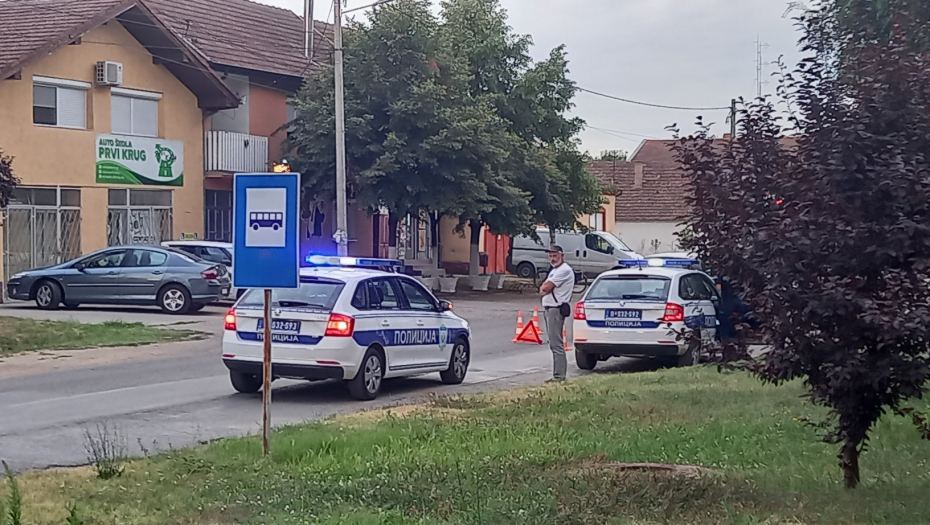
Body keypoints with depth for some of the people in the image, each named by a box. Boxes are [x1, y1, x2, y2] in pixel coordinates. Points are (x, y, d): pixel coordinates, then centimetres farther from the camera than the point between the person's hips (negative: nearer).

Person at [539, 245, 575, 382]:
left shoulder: (564, 270, -13)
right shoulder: (555, 270, 20)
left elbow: (546, 288, -18)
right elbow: (543, 288, 16)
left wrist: (544, 287, 3)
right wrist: (545, 288, -5)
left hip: (556, 310, -11)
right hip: (550, 309, 11)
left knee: (556, 344, -12)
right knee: (554, 344, 13)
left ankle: (559, 376, -14)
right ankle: (559, 374, 17)